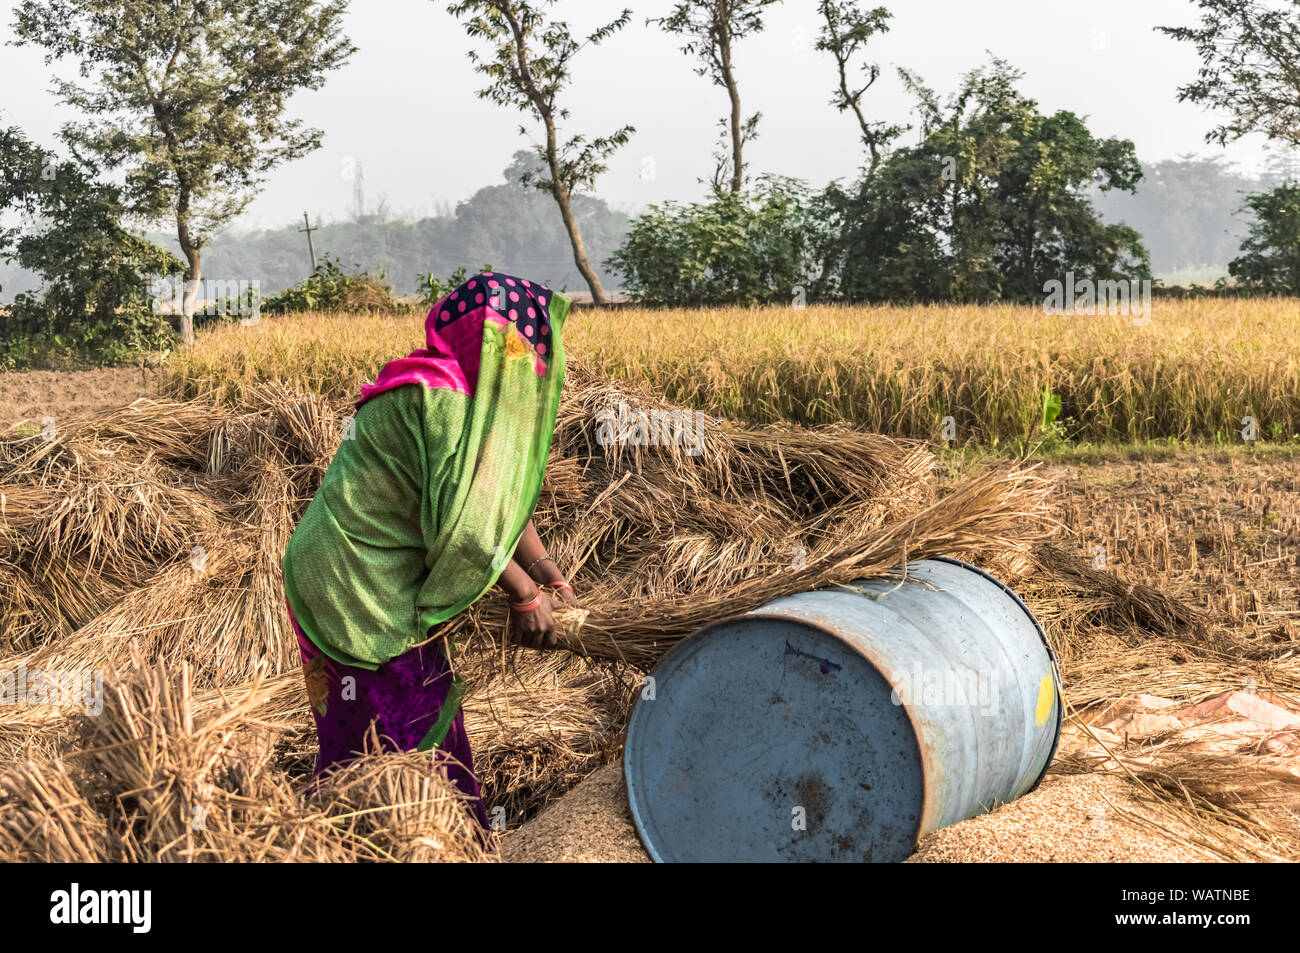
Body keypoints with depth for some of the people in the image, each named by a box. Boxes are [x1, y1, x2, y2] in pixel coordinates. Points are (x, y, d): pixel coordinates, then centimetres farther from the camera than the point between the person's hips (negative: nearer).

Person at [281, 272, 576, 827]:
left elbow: (502, 495, 12)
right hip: (362, 594, -10)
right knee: (417, 738, 0)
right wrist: (525, 594, -13)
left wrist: (546, 571, 5)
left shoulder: (454, 388, 10)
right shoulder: (442, 399, -22)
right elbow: (464, 526, -25)